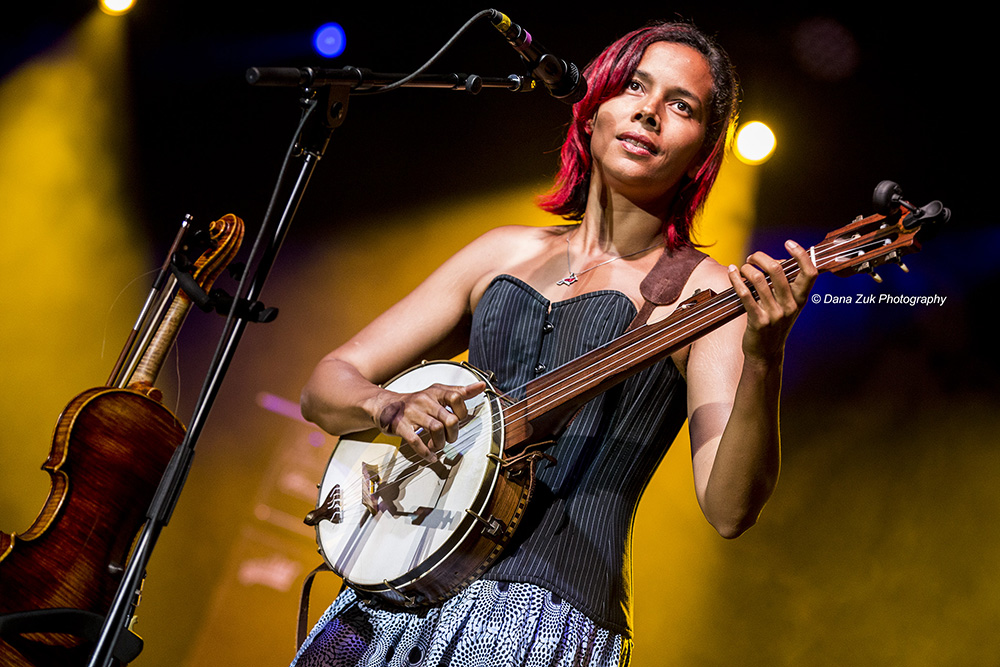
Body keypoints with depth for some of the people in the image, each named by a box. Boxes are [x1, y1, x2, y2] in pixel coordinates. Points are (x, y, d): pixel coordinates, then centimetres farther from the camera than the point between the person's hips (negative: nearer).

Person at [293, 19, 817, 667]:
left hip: (550, 613, -3)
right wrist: (391, 406, -8)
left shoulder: (704, 292, 0)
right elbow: (326, 385, 13)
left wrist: (763, 358, -26)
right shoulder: (504, 252, 12)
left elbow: (729, 509, -12)